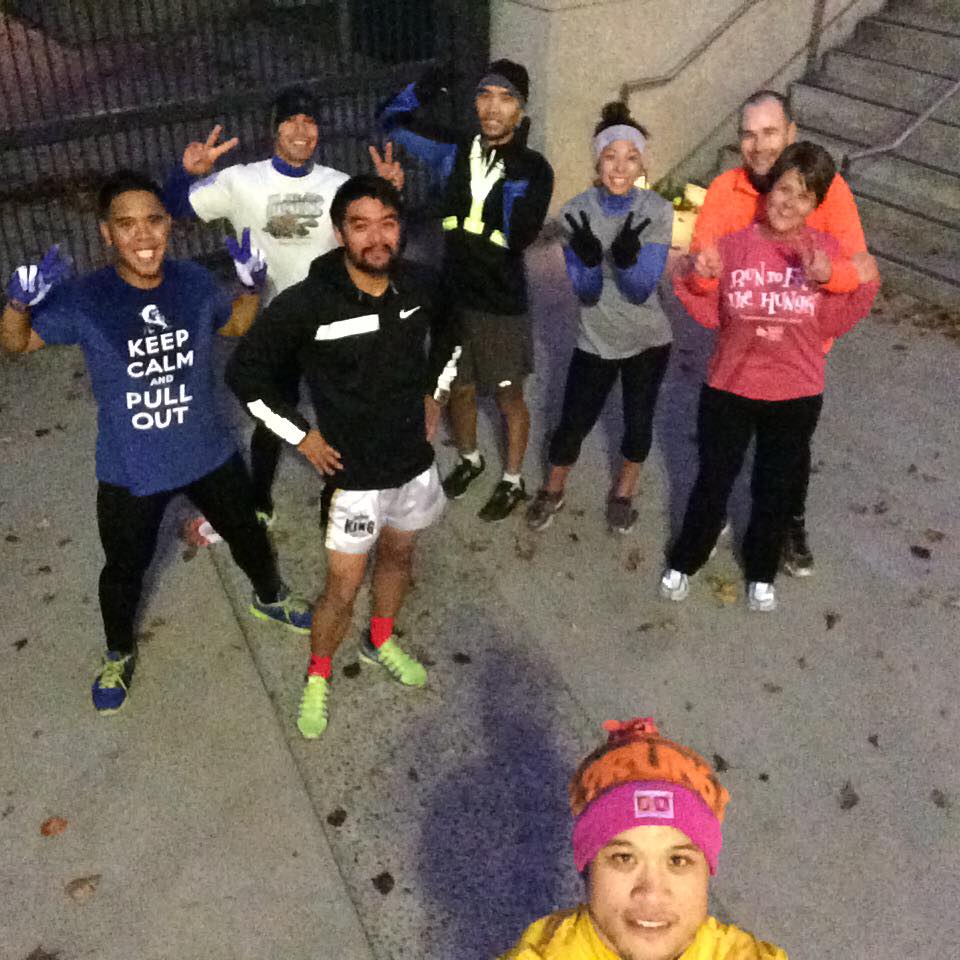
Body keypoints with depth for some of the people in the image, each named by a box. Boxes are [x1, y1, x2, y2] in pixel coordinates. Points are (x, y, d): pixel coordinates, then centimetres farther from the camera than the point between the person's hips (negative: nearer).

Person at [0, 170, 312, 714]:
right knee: (124, 570, 18)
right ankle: (119, 655, 48)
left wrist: (253, 286, -10)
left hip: (210, 454, 2)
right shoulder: (84, 300, -21)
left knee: (249, 535, 24)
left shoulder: (195, 281, -12)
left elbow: (235, 327, 9)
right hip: (130, 472, -2)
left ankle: (270, 598, 58)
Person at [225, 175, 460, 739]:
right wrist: (301, 435, -12)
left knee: (398, 554, 24)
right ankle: (318, 678, 31)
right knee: (343, 588, 4)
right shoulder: (307, 304, -23)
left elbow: (449, 338, 16)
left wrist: (434, 395, 8)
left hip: (415, 459, 5)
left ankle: (382, 641, 51)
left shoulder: (418, 286, -8)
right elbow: (245, 372, -13)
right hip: (354, 471, -5)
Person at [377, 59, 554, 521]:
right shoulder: (454, 153, -2)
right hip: (452, 296, 4)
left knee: (508, 397, 10)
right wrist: (424, 89, -9)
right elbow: (391, 120, 9)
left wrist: (514, 170, -30)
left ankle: (512, 482, 30)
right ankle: (469, 459, 45)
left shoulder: (533, 168, -12)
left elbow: (521, 236, -25)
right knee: (458, 388, 20)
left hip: (502, 304, -4)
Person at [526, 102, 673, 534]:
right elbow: (585, 291, -18)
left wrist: (627, 256, -42)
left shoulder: (657, 211, -15)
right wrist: (589, 258, -40)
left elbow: (642, 290, -21)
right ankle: (552, 492, 34)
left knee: (638, 422, 14)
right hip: (595, 341, 0)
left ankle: (624, 493, 40)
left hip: (647, 340, 0)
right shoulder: (576, 211, -15)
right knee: (573, 425, 6)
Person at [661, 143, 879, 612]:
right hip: (729, 389, -1)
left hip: (797, 398, 1)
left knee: (775, 490, 17)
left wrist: (826, 282, -23)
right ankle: (683, 562, 35)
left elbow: (832, 325, -8)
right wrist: (701, 280, -21)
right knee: (713, 483, 12)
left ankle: (761, 573, 39)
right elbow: (709, 315, -4)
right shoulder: (733, 243, -10)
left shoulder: (826, 250, -7)